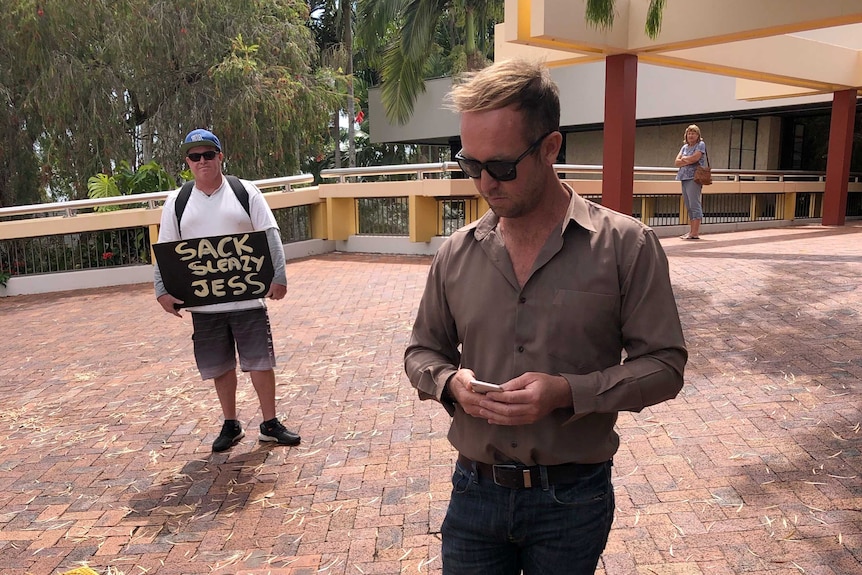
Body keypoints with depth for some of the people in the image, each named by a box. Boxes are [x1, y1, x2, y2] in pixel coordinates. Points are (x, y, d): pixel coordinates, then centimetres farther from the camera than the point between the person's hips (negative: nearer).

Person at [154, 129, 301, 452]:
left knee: (260, 360, 2)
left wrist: (278, 276, -14)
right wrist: (162, 291, -4)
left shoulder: (245, 192, 1)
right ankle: (230, 425, 28)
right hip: (204, 302, 2)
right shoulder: (177, 202, 6)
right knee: (220, 365, 11)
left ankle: (270, 423, 18)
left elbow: (270, 236, -3)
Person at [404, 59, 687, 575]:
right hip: (475, 491, 2)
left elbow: (664, 364, -7)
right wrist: (449, 382, -12)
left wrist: (567, 392, -21)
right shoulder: (457, 253, 0)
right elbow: (423, 349, 11)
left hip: (573, 499, -2)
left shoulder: (626, 246, -9)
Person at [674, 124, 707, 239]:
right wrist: (689, 161, -5)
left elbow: (695, 158, -14)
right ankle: (691, 231, 11)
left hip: (694, 178, -7)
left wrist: (684, 159, 2)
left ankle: (695, 233, -13)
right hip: (684, 178, 7)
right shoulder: (685, 147, 20)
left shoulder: (701, 145, 2)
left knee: (694, 205, -11)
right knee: (689, 207, 8)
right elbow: (676, 162, 9)